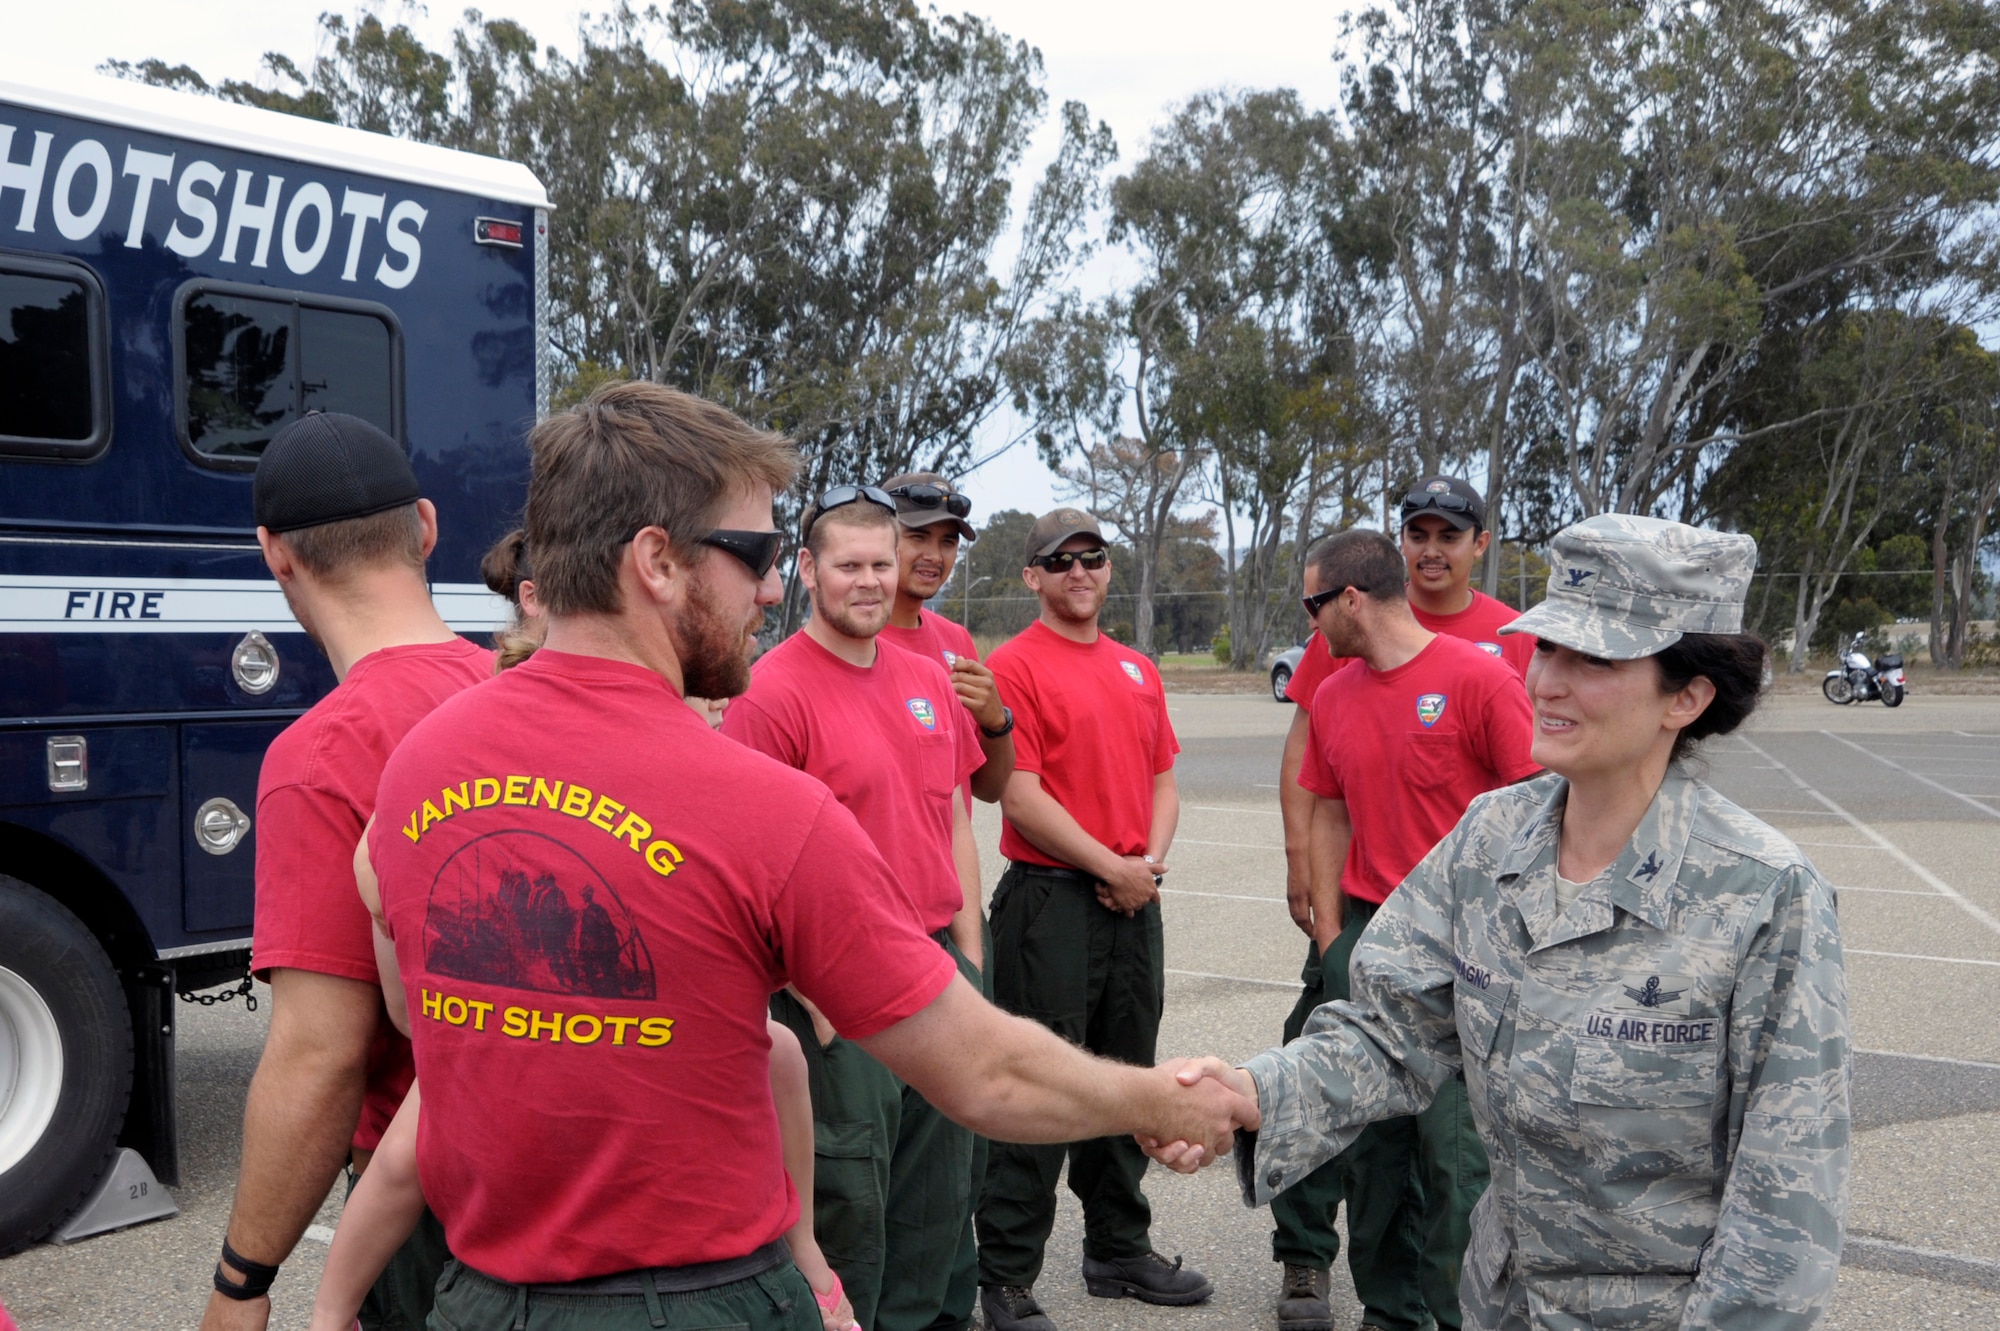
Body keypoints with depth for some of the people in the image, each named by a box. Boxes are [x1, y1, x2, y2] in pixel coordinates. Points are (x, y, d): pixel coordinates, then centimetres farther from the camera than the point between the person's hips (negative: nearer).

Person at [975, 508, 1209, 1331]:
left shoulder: (1138, 671, 14)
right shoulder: (1013, 666, -8)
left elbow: (1163, 780, 16)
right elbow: (1021, 798, -15)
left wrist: (1151, 861, -2)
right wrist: (1113, 867, -13)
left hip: (1134, 901, 7)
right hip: (1048, 900, -7)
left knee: (1127, 1079, 16)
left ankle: (1120, 1252, 32)